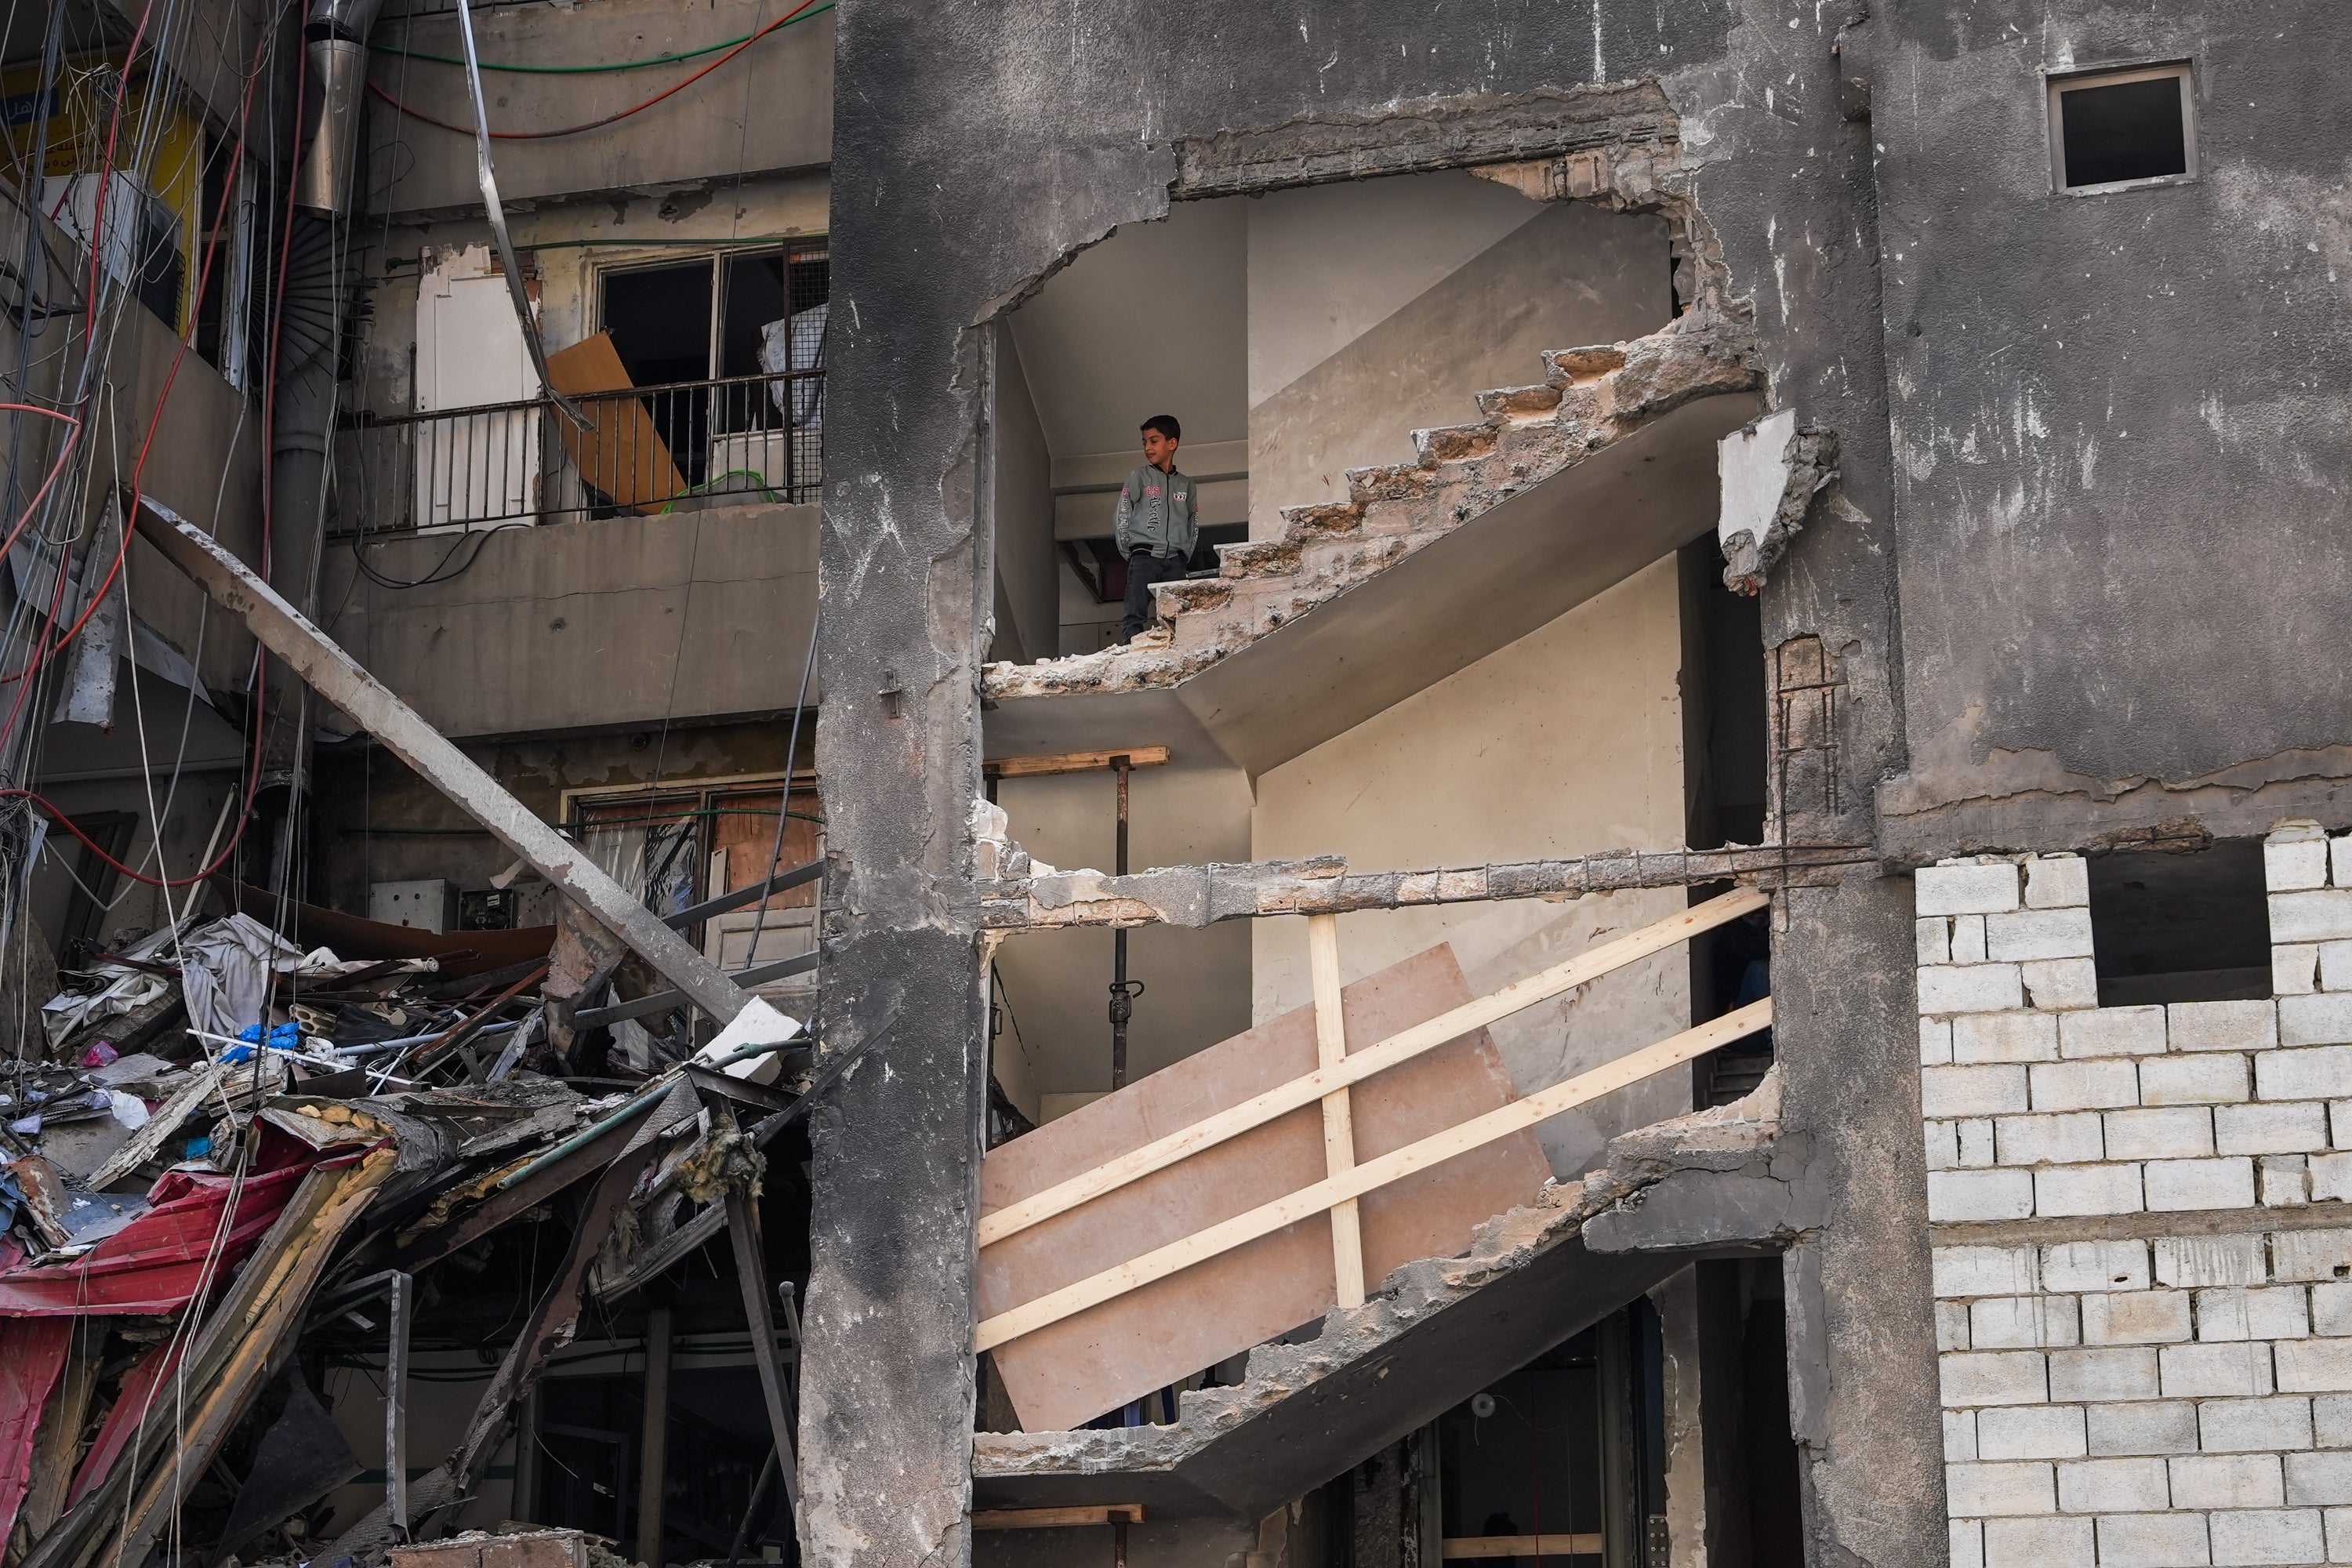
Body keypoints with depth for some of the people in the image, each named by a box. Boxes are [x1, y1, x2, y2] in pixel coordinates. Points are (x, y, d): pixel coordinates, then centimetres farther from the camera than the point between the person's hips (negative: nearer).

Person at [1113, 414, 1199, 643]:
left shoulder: (1186, 485, 16)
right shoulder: (1139, 478, 7)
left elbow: (1194, 524, 21)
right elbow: (1121, 517, 4)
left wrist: (1185, 556, 10)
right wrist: (1128, 553, -1)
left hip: (1175, 562, 3)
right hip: (1144, 557, -3)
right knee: (1135, 617, -14)